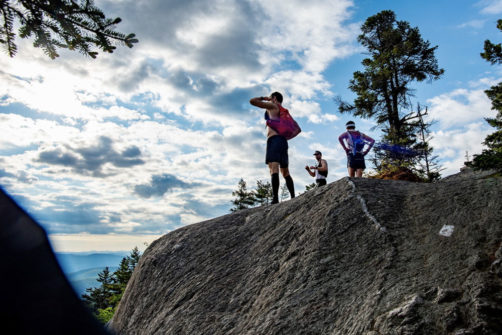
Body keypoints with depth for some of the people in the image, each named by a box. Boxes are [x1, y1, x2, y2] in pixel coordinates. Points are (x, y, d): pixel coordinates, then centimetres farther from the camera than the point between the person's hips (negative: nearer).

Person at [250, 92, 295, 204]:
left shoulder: (272, 106, 5)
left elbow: (252, 101, 4)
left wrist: (264, 98, 19)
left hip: (274, 139, -8)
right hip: (283, 141, 9)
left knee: (273, 168, -21)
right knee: (285, 172, 12)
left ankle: (275, 198, -34)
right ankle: (293, 198, 10)